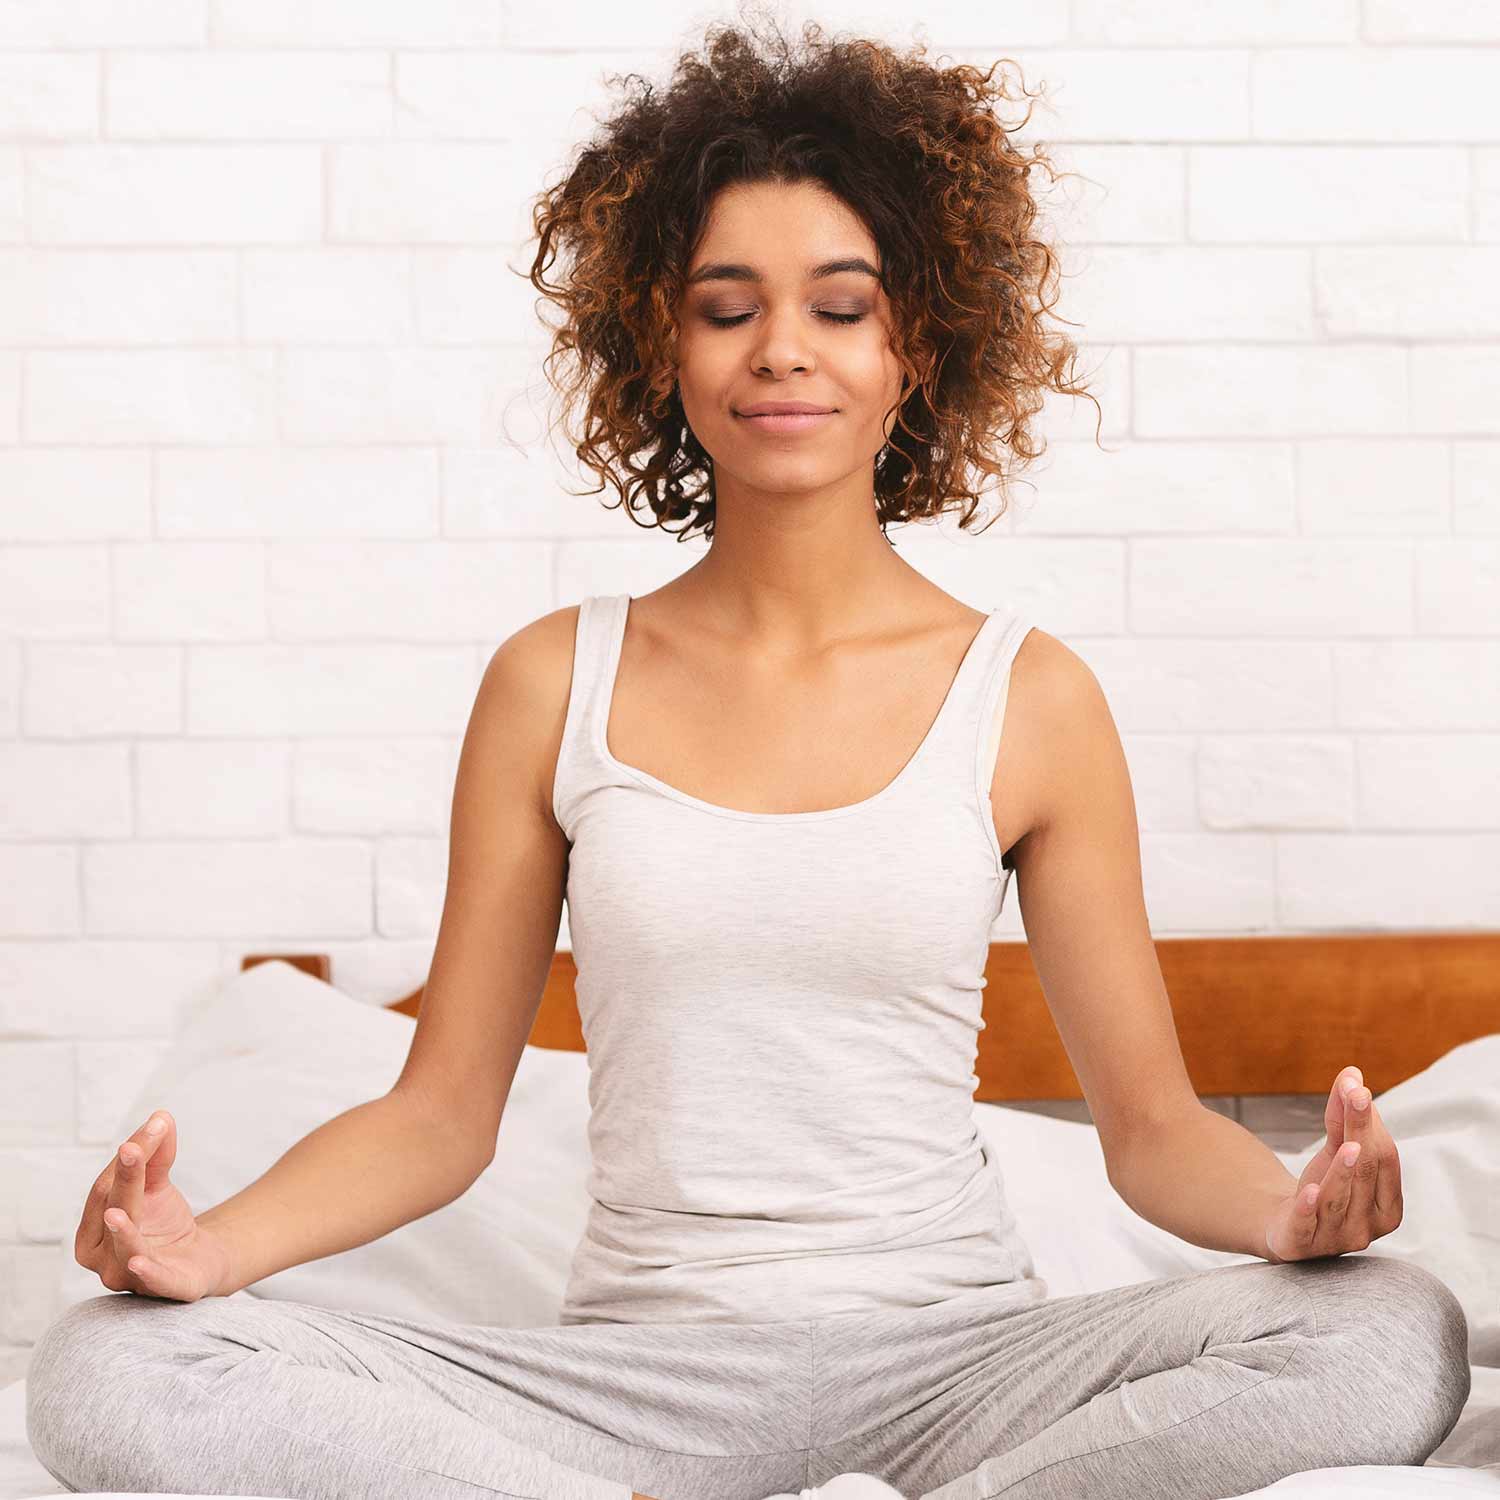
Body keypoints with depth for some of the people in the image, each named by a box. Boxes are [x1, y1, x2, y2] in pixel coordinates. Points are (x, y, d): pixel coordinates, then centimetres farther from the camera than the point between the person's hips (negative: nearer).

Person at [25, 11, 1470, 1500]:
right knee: (107, 1375, -23)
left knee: (1397, 1341, -29)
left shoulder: (1028, 697, 4)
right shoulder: (554, 684, 7)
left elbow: (1150, 1120, 6)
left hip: (947, 1360, 0)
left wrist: (1289, 1207, -17)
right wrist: (204, 1242, -11)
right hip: (636, 1367, 1)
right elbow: (441, 1109, 8)